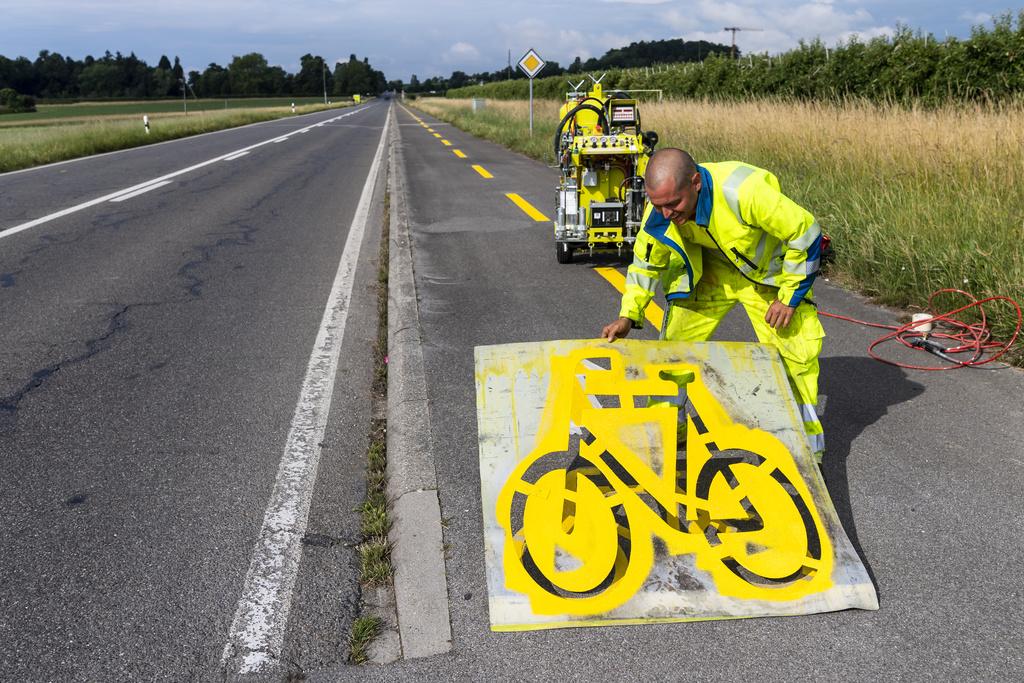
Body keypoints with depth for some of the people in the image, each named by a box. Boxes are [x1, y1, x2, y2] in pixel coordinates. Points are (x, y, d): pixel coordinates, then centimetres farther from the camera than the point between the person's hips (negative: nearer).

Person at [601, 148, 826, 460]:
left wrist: (790, 296, -20)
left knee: (797, 349, -9)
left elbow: (805, 232, -26)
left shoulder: (745, 191, -41)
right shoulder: (659, 210, -25)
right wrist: (628, 315, -15)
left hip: (767, 271, -3)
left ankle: (808, 437, 14)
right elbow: (646, 262, -5)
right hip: (711, 269, 4)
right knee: (674, 341, -3)